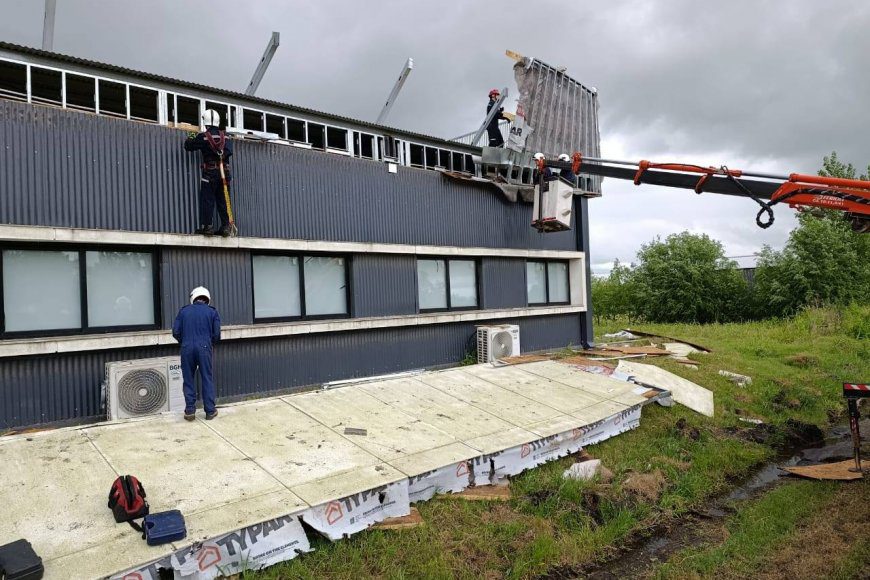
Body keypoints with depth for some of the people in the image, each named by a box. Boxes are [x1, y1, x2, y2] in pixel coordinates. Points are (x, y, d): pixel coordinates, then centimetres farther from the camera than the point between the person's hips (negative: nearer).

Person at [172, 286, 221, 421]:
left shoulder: (184, 311, 10)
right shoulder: (212, 311, 6)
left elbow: (176, 332, 4)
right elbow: (216, 334, 0)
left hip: (187, 349, 1)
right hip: (204, 348, -1)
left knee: (188, 379, 12)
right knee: (207, 379, 7)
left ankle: (190, 410, 12)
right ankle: (210, 411, 10)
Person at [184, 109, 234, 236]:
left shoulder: (203, 136, -5)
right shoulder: (224, 136, 6)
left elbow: (188, 146, 4)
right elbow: (229, 151, 8)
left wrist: (190, 138, 24)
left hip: (209, 173, -4)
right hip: (224, 173, 4)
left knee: (207, 200, -1)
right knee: (222, 201, 9)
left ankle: (207, 226, -5)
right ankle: (226, 226, 6)